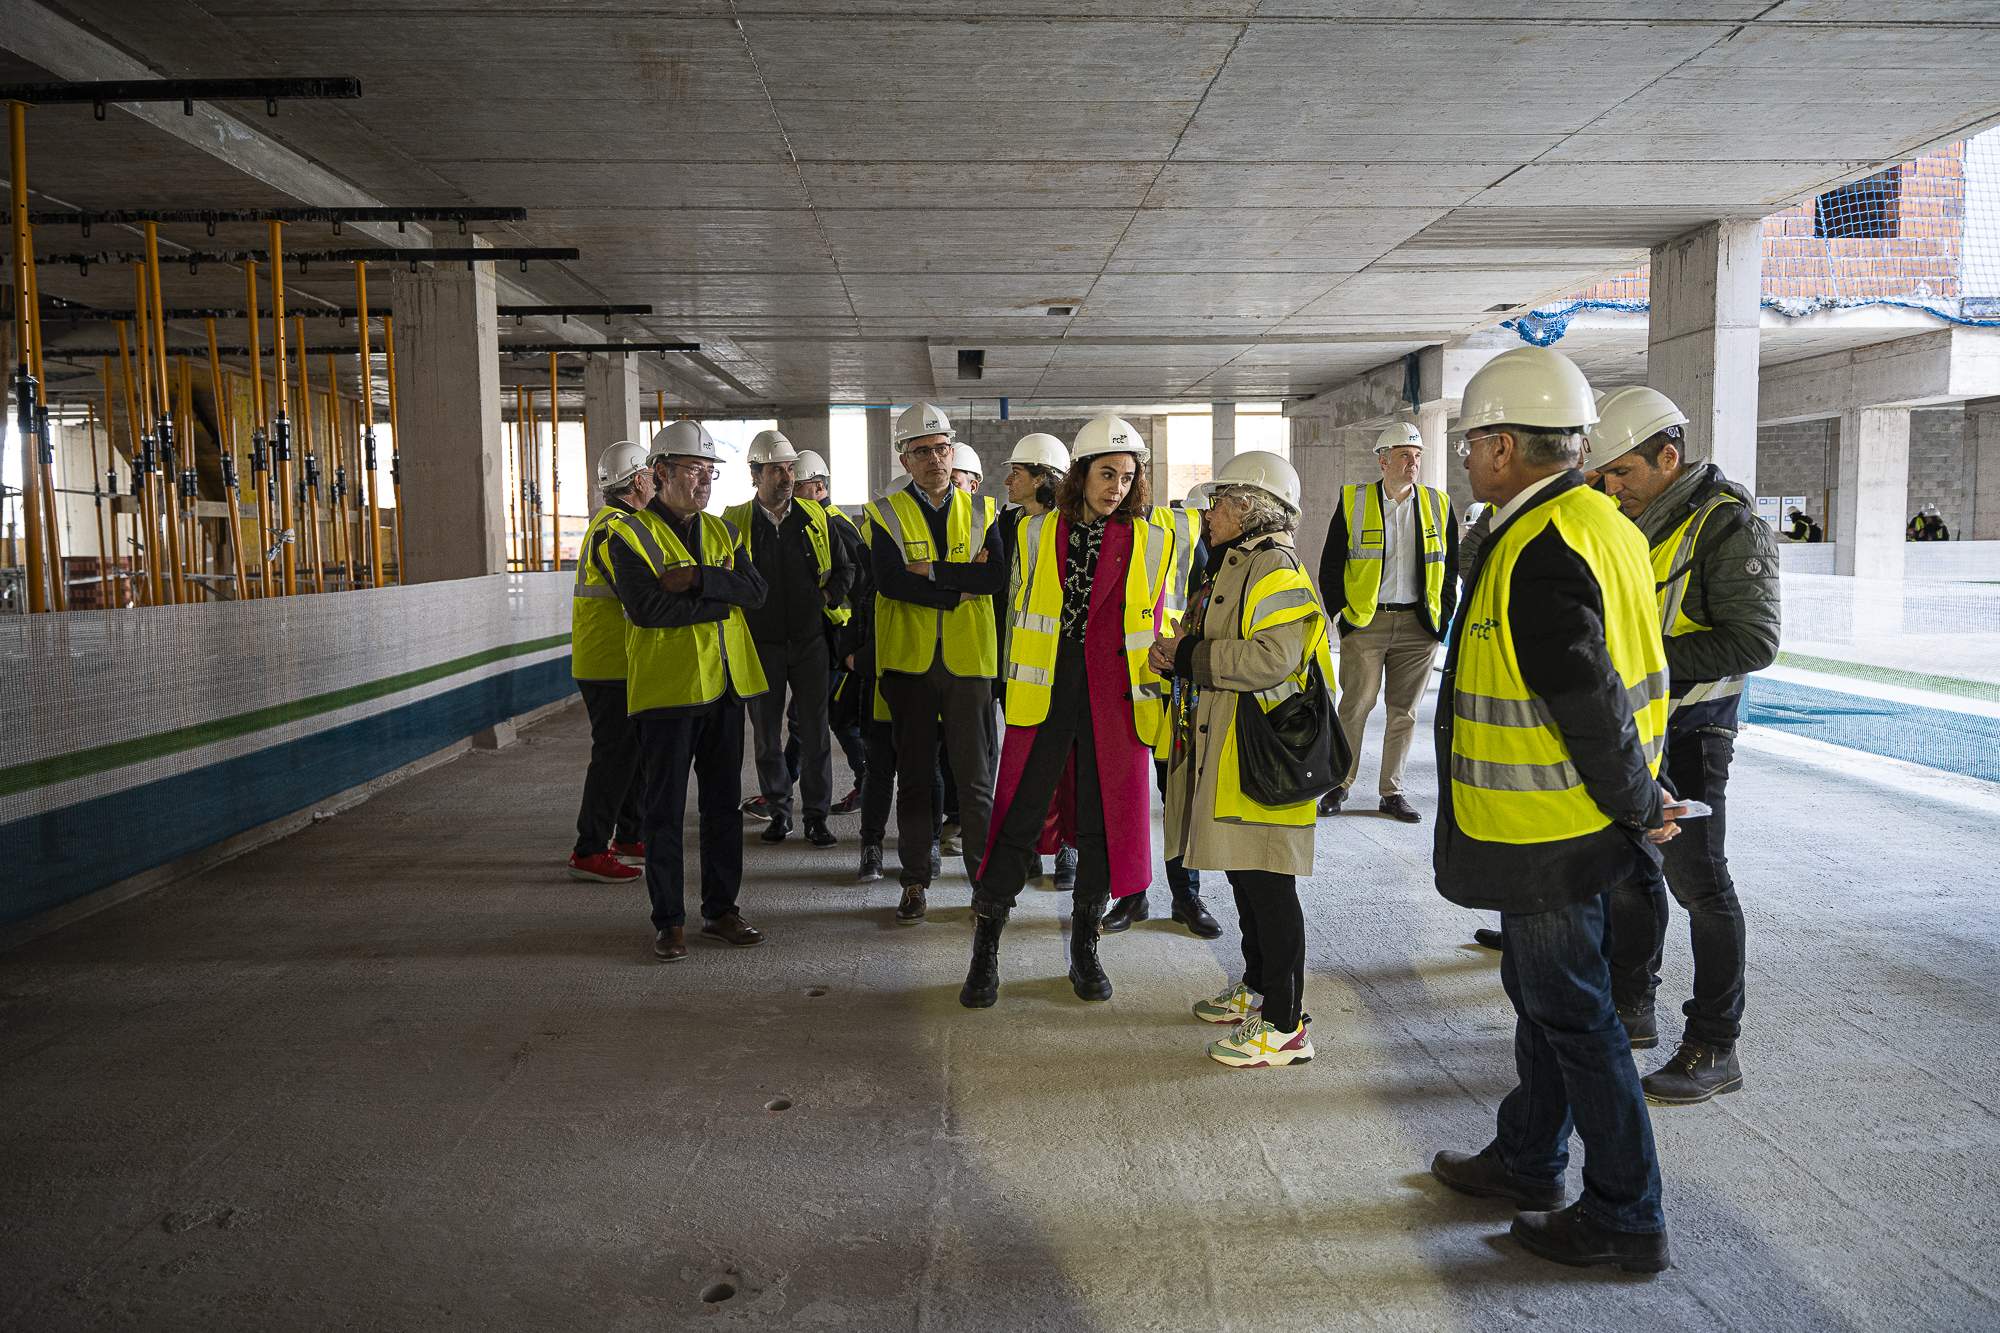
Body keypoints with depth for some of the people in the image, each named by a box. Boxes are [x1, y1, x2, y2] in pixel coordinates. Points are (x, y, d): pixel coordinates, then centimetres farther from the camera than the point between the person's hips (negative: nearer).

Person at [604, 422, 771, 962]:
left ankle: (721, 910, 23)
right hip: (667, 687, -5)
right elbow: (648, 608, -20)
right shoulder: (629, 534, -6)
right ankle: (669, 921, 13)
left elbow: (755, 590, -5)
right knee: (664, 809, 2)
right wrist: (721, 599, -13)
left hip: (724, 684, 5)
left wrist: (698, 578, -19)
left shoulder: (722, 532, 11)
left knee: (723, 802, 11)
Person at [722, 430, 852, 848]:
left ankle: (817, 815, 10)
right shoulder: (735, 521, -2)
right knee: (767, 732, 7)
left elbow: (843, 567, 13)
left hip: (810, 640, 1)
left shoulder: (815, 518, 4)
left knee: (815, 731, 1)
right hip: (761, 643, -1)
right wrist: (743, 605, -4)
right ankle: (778, 811, 21)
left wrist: (829, 597, 0)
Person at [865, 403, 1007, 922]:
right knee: (913, 776, 8)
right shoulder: (886, 513, 2)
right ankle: (916, 881, 19)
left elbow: (998, 577, -10)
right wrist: (961, 586, -14)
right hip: (908, 662, 0)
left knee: (976, 777, 3)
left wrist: (932, 571, -15)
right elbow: (890, 581, -15)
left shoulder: (979, 513, 7)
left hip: (968, 662, 1)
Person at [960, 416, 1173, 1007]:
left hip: (1115, 701, 1)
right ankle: (985, 953, 13)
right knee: (1016, 819, 0)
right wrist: (1015, 691, 9)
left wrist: (1158, 700, 4)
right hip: (1044, 694, 0)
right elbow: (1020, 616, 11)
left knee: (1104, 824, 8)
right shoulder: (1037, 534, 6)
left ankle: (1084, 950, 25)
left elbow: (1158, 626, 7)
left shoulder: (1151, 542, 4)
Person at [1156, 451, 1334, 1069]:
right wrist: (1174, 653, 3)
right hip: (1221, 753, 11)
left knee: (1269, 885, -6)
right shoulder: (1229, 569, 18)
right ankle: (1257, 988, 34)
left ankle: (1285, 1025, 2)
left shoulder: (1277, 574, -15)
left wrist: (1189, 656, -18)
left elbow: (1271, 660, -28)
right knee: (1243, 875, 19)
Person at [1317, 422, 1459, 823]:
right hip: (1365, 623, -2)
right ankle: (1340, 784, 14)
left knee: (1404, 711, 8)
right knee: (1355, 707, 0)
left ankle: (1391, 791, 18)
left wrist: (1444, 616, 4)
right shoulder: (1353, 502, -1)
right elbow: (1330, 566, 3)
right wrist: (1342, 614, -2)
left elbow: (1450, 567, 12)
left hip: (1419, 625, 2)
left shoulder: (1438, 504, 6)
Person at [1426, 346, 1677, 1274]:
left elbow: (1589, 705, -26)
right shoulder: (1598, 522, 8)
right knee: (1540, 992, 22)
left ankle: (1626, 1218, 18)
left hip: (1549, 835, -10)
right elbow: (1615, 676, 14)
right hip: (1576, 824, 10)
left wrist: (1635, 807, -13)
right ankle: (1527, 1163, 39)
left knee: (1572, 1014, 3)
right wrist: (1636, 802, 18)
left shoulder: (1539, 552, -24)